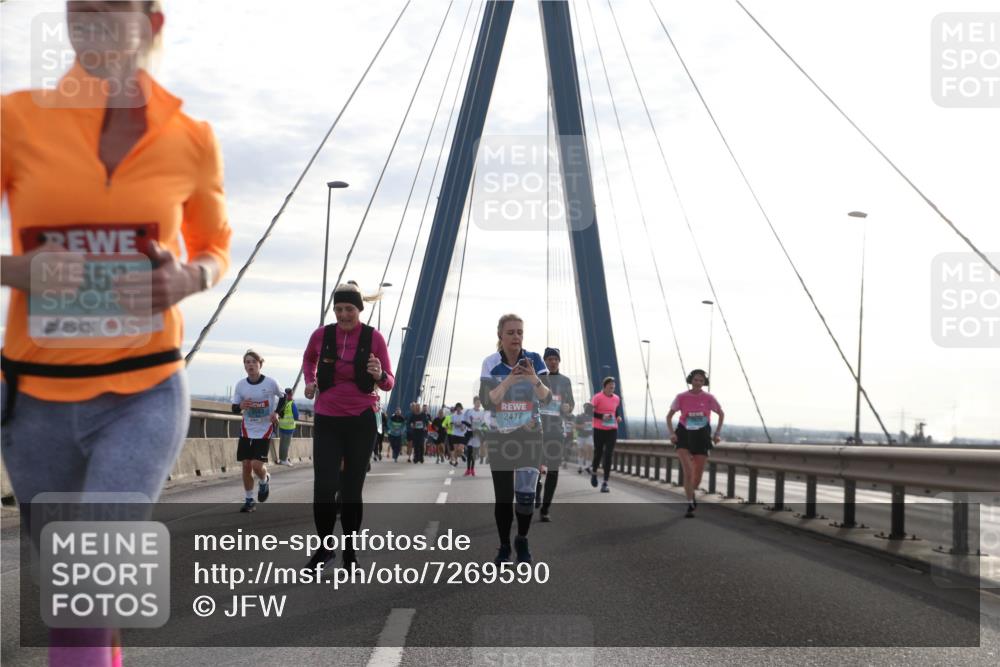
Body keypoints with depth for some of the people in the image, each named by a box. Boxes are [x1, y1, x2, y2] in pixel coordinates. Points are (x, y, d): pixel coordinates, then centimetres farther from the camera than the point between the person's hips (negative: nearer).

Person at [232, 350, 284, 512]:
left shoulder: (271, 383, -10)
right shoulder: (240, 385, -4)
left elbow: (283, 396, 8)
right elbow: (234, 409, 3)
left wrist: (277, 412, -7)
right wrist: (241, 406, -20)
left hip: (265, 429, -3)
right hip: (247, 430, 3)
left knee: (257, 465, -14)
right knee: (246, 465, 0)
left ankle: (264, 481, 22)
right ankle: (248, 500, 16)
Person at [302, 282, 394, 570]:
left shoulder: (374, 338, -8)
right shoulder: (321, 335, -4)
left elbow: (389, 383, -5)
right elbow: (308, 358, 21)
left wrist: (379, 375, -27)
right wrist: (310, 381, 4)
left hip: (361, 420, -1)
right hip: (327, 419, 1)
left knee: (352, 488, 6)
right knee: (324, 486, -9)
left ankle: (350, 551, 19)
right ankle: (324, 546, 10)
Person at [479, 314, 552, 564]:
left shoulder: (534, 360, -8)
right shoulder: (491, 363, -8)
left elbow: (548, 398, -14)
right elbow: (486, 401, -17)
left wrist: (534, 379, -33)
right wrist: (508, 381, -32)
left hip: (529, 434, 0)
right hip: (499, 436, 1)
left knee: (526, 493, -11)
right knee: (503, 496, 3)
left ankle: (522, 541, 12)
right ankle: (504, 546, 18)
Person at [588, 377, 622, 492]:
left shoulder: (617, 398, 7)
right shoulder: (597, 397, -7)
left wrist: (618, 417, 1)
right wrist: (601, 416, -20)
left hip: (612, 430, 3)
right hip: (599, 429, -3)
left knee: (608, 455, -6)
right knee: (598, 453, 9)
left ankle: (605, 483, -6)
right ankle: (594, 472, 41)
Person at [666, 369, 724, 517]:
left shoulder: (709, 398, -5)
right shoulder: (681, 397, -6)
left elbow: (721, 414, 10)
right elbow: (669, 416, 3)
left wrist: (717, 433, 2)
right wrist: (671, 433, -12)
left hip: (702, 437, 1)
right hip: (684, 436, -1)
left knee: (698, 475, 6)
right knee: (688, 472, -16)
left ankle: (691, 494, 38)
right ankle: (690, 505, -8)